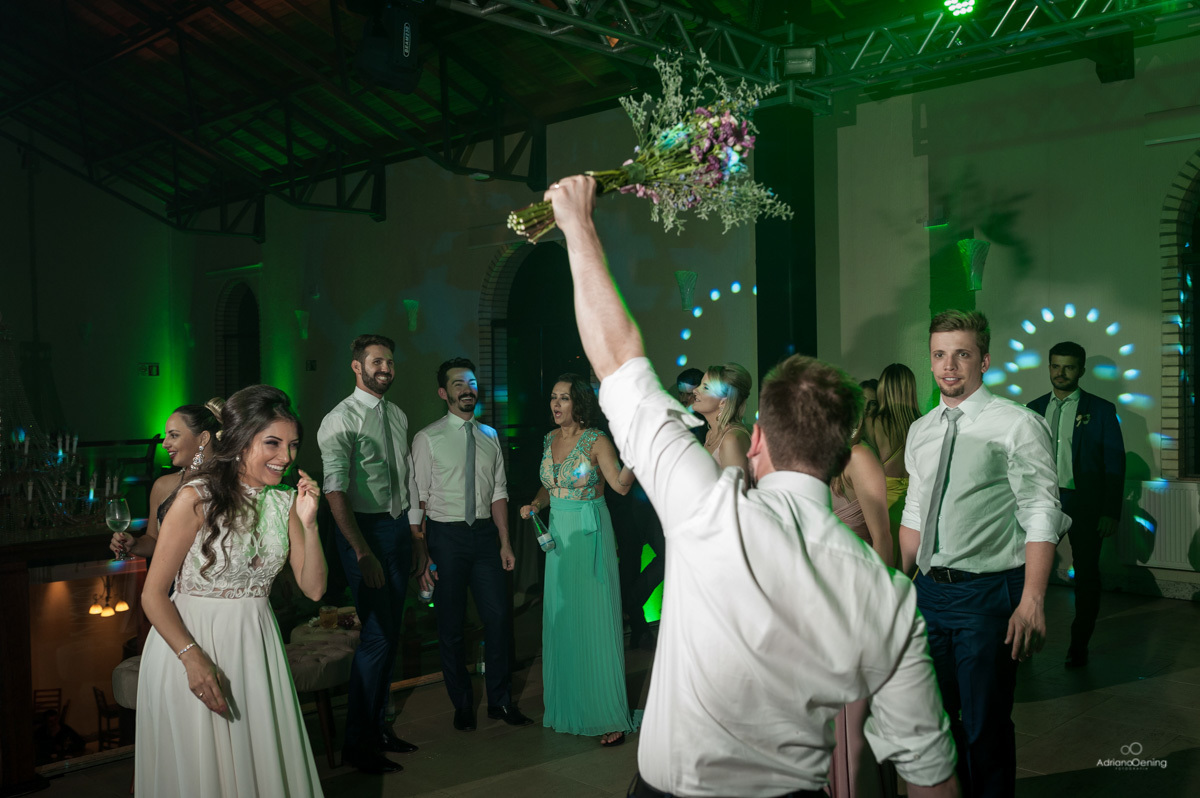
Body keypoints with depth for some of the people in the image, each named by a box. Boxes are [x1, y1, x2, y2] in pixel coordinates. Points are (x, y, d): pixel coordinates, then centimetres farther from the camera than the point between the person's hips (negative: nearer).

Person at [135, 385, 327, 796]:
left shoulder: (285, 502, 2)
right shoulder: (197, 498, -14)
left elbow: (313, 588, 0)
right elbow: (153, 594, -13)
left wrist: (308, 524, -14)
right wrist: (192, 657, -24)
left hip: (256, 647, 5)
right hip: (191, 641, -5)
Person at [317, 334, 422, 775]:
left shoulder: (398, 416, 12)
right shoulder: (341, 420, -11)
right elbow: (335, 491, -18)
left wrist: (417, 536, 14)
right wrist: (362, 551, -22)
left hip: (398, 526, 8)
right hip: (364, 527, -7)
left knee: (391, 633, 14)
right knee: (376, 634, -8)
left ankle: (378, 726, 28)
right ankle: (357, 743, 6)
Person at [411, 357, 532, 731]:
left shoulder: (489, 436, 10)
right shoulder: (428, 439, -4)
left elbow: (499, 492, 11)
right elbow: (417, 500, -6)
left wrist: (505, 543, 6)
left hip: (484, 532, 4)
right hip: (445, 535, -4)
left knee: (498, 615, 4)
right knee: (451, 624, 6)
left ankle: (500, 701, 21)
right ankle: (462, 705, 23)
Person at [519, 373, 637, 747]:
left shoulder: (597, 441, -9)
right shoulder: (549, 441, 10)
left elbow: (621, 485, -21)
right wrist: (535, 504, 1)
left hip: (590, 537, -6)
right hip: (558, 537, 6)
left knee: (594, 622, -4)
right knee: (561, 621, 10)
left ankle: (609, 717, 3)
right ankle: (568, 708, 23)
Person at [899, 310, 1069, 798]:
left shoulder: (1016, 425, -8)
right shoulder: (921, 431, 10)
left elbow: (1041, 519, -13)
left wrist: (1032, 603, -20)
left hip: (988, 593, -6)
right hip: (929, 590, 6)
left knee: (984, 725, 3)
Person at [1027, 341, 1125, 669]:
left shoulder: (1101, 410, 0)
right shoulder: (1034, 409, 9)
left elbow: (1115, 463, -2)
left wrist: (1111, 512, -8)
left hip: (1084, 504, -2)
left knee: (1086, 574, 5)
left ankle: (1079, 645, 17)